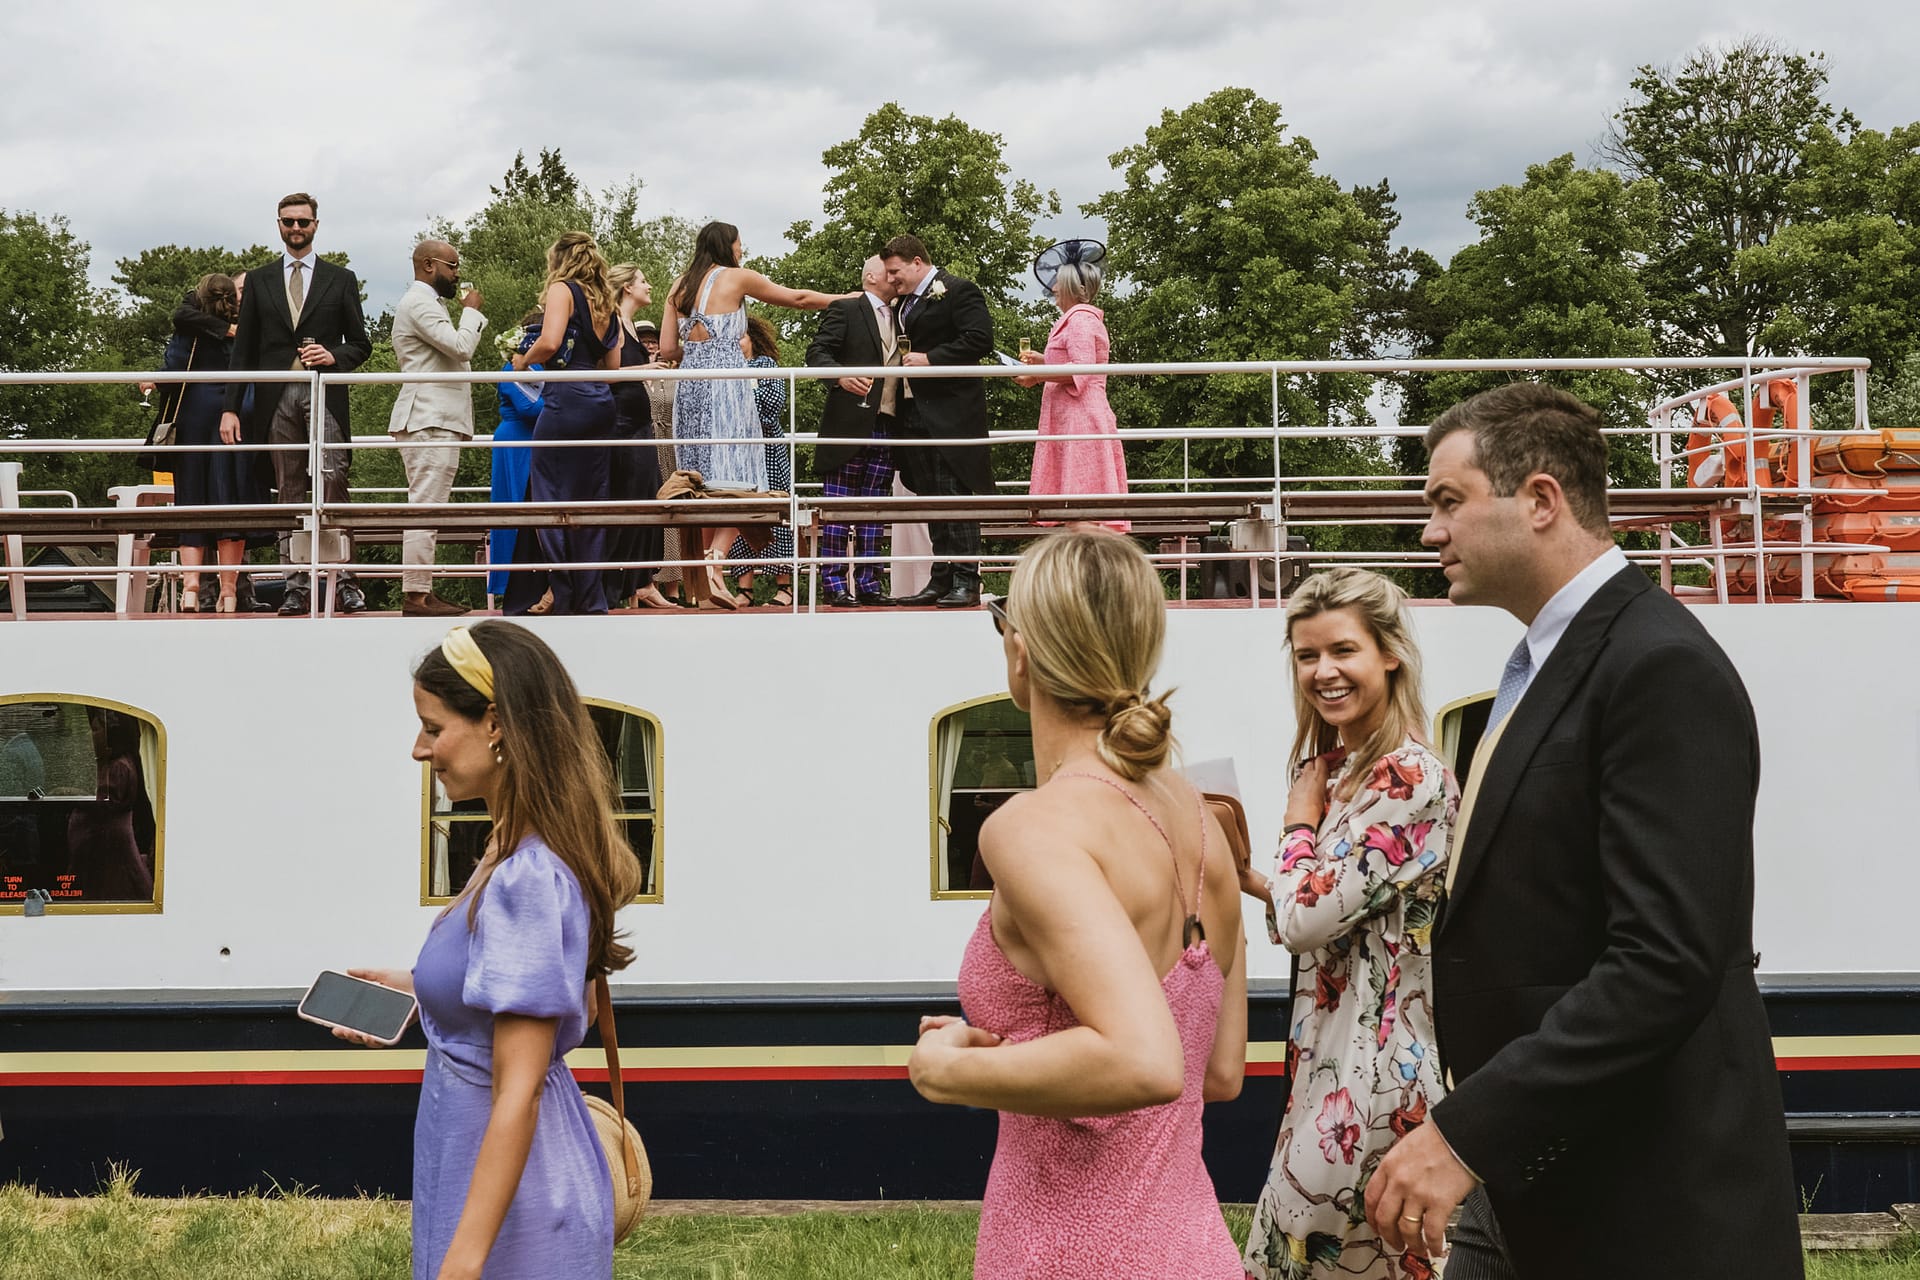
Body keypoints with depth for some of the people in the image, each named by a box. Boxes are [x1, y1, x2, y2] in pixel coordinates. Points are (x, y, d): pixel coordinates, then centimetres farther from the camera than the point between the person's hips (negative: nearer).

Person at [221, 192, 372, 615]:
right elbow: (244, 349, 13)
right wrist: (231, 407, 6)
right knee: (290, 494, 2)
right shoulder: (259, 281, 16)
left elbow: (361, 345, 13)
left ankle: (343, 582, -15)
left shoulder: (340, 279, 13)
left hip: (324, 394, -2)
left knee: (331, 480, -16)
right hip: (276, 397, 2)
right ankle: (297, 587, 1)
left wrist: (333, 355, -9)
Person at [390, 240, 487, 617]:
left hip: (437, 421, 11)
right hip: (429, 422, -11)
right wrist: (472, 311, -6)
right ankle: (415, 596, -15)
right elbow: (460, 346, -19)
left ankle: (422, 589, 13)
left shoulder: (426, 303, 25)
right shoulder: (419, 303, -10)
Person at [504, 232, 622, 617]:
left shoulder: (562, 290, -2)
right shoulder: (606, 304, 19)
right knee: (589, 501, 8)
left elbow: (549, 343, -16)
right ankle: (589, 597, 8)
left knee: (550, 498, -3)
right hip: (601, 403, 7)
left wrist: (523, 361, 2)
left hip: (566, 399, -7)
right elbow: (612, 365, 16)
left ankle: (558, 591, -8)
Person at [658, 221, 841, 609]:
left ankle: (708, 570, 5)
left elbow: (667, 349, 11)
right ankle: (715, 561, -26)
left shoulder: (680, 287, 14)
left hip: (689, 387, 6)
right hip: (725, 384, -6)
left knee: (704, 486, 8)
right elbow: (799, 299, 7)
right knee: (737, 483, -7)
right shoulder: (736, 278, 1)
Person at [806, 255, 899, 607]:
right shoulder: (844, 310, 1)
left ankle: (868, 584, 8)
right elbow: (817, 353, -8)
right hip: (848, 424, -6)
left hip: (886, 427, 7)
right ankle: (834, 585, -3)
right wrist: (841, 376, -26)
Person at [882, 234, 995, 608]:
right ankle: (942, 578, 11)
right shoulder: (902, 302, 20)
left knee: (955, 496, -9)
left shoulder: (958, 291, -5)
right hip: (914, 414, 8)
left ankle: (967, 581, -8)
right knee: (932, 500, 8)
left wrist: (930, 359, -17)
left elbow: (980, 340, -15)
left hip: (950, 414, -8)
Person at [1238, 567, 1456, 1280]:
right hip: (1332, 1059, 9)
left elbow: (1306, 918, -20)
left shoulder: (1411, 778, -17)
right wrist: (1253, 881, 3)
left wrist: (1301, 822, -5)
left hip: (1373, 1070, -9)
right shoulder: (1339, 768, 12)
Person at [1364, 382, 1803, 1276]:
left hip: (1645, 1203, -8)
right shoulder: (1544, 663, 14)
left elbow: (1665, 964, -25)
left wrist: (1466, 1134, -25)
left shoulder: (1663, 668, -17)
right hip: (1516, 1184, 8)